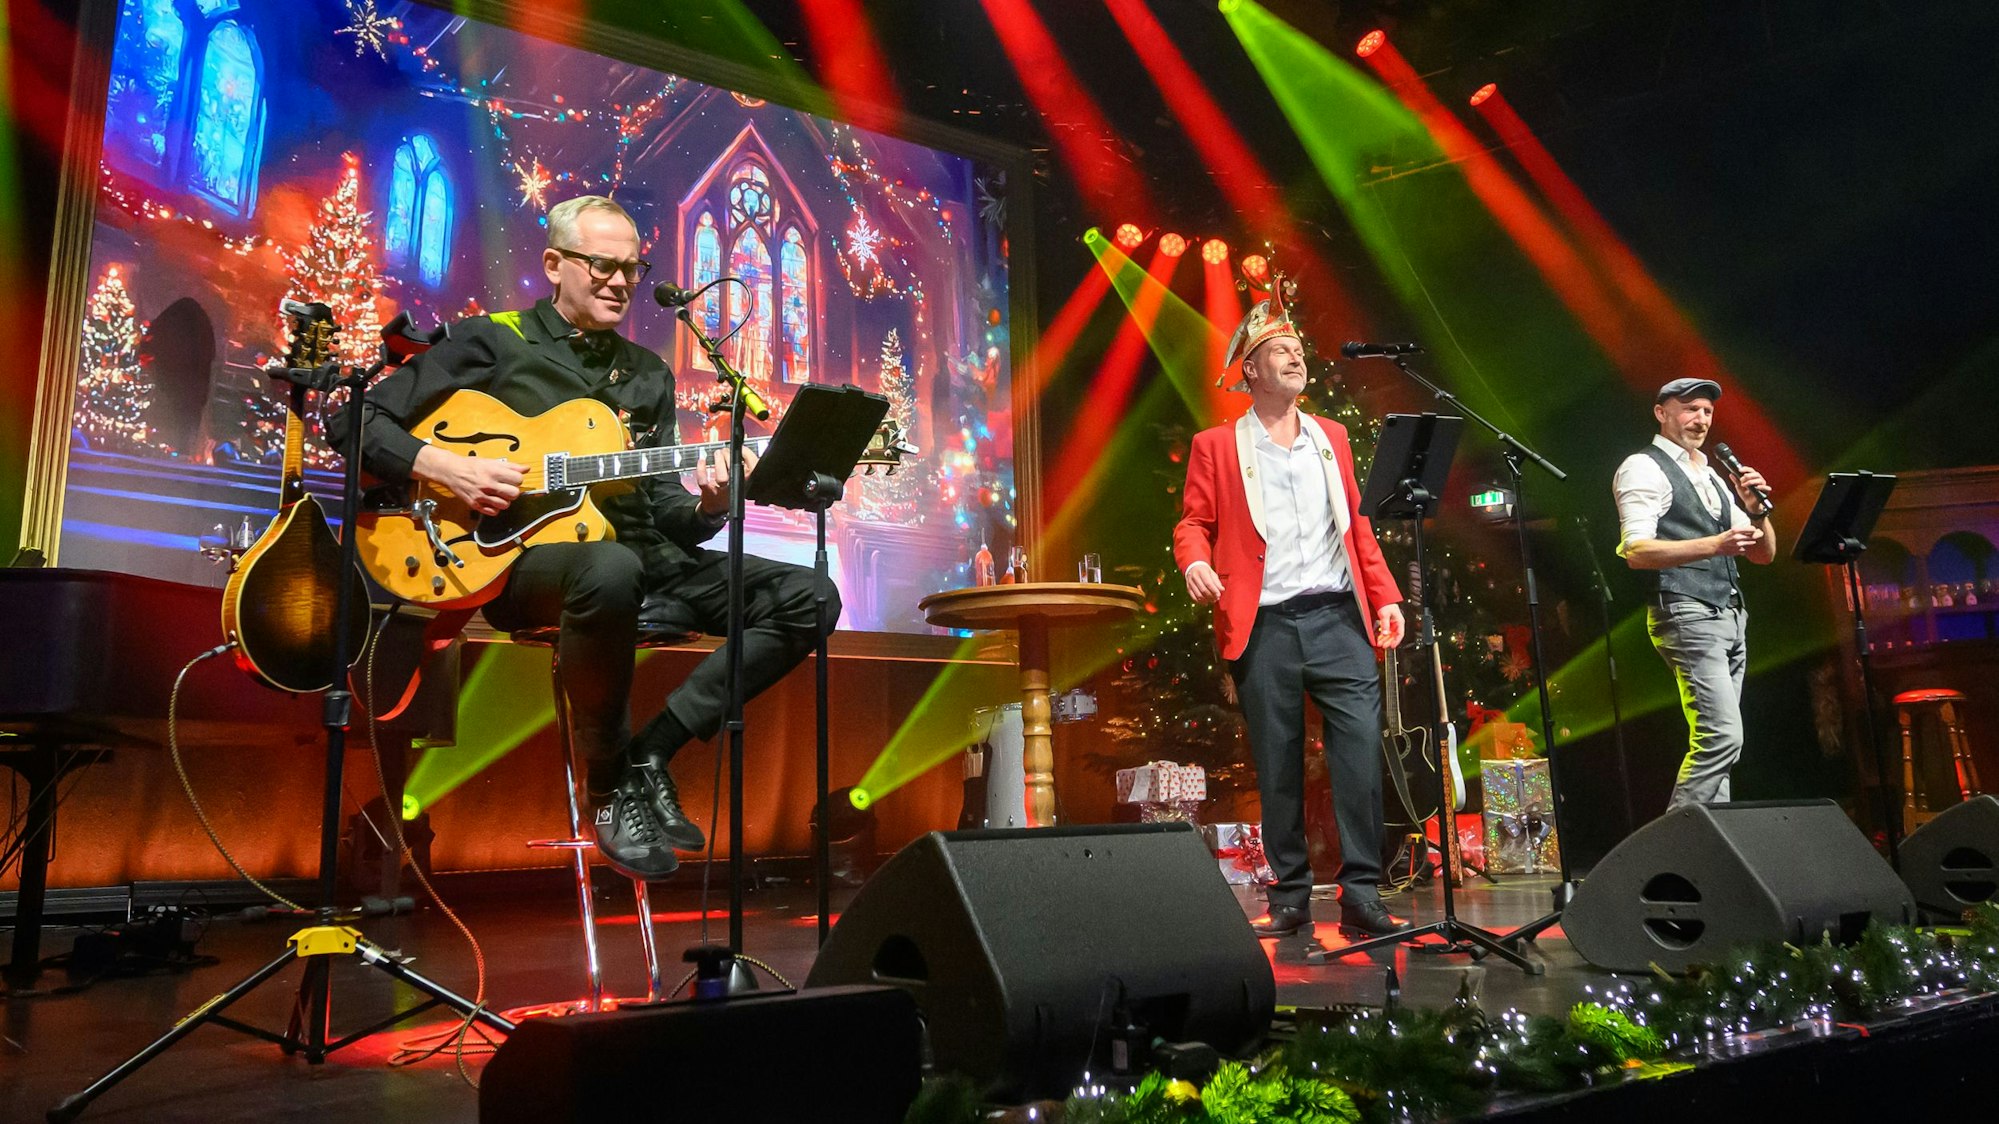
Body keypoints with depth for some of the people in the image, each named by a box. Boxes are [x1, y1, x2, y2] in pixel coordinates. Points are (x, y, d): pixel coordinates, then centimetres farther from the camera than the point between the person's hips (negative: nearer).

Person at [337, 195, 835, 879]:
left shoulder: (648, 375, 19)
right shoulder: (492, 343, 5)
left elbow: (662, 509, 15)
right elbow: (361, 422, 3)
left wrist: (706, 510, -8)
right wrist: (447, 468, -14)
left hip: (638, 554, 6)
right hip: (519, 556, -5)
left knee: (807, 597, -12)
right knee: (610, 570, -43)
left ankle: (651, 753, -12)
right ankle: (611, 786, -20)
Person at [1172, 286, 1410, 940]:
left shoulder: (1332, 438, 19)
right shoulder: (1216, 447, 9)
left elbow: (1357, 525, 19)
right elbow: (1195, 523, 6)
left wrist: (1384, 595, 9)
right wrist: (1196, 560, -16)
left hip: (1338, 617, 3)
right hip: (1264, 627, -2)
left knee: (1361, 749, -8)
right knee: (1277, 767, 2)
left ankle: (1361, 897, 1)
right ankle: (1290, 901, 13)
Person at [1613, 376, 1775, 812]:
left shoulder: (1712, 477, 23)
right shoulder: (1644, 468, -2)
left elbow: (1764, 554, 20)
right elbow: (1636, 552, -15)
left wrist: (1755, 511, 0)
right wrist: (1712, 545, -25)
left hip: (1730, 616, 9)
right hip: (1686, 616, -9)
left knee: (1716, 741, 5)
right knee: (1722, 736, -17)